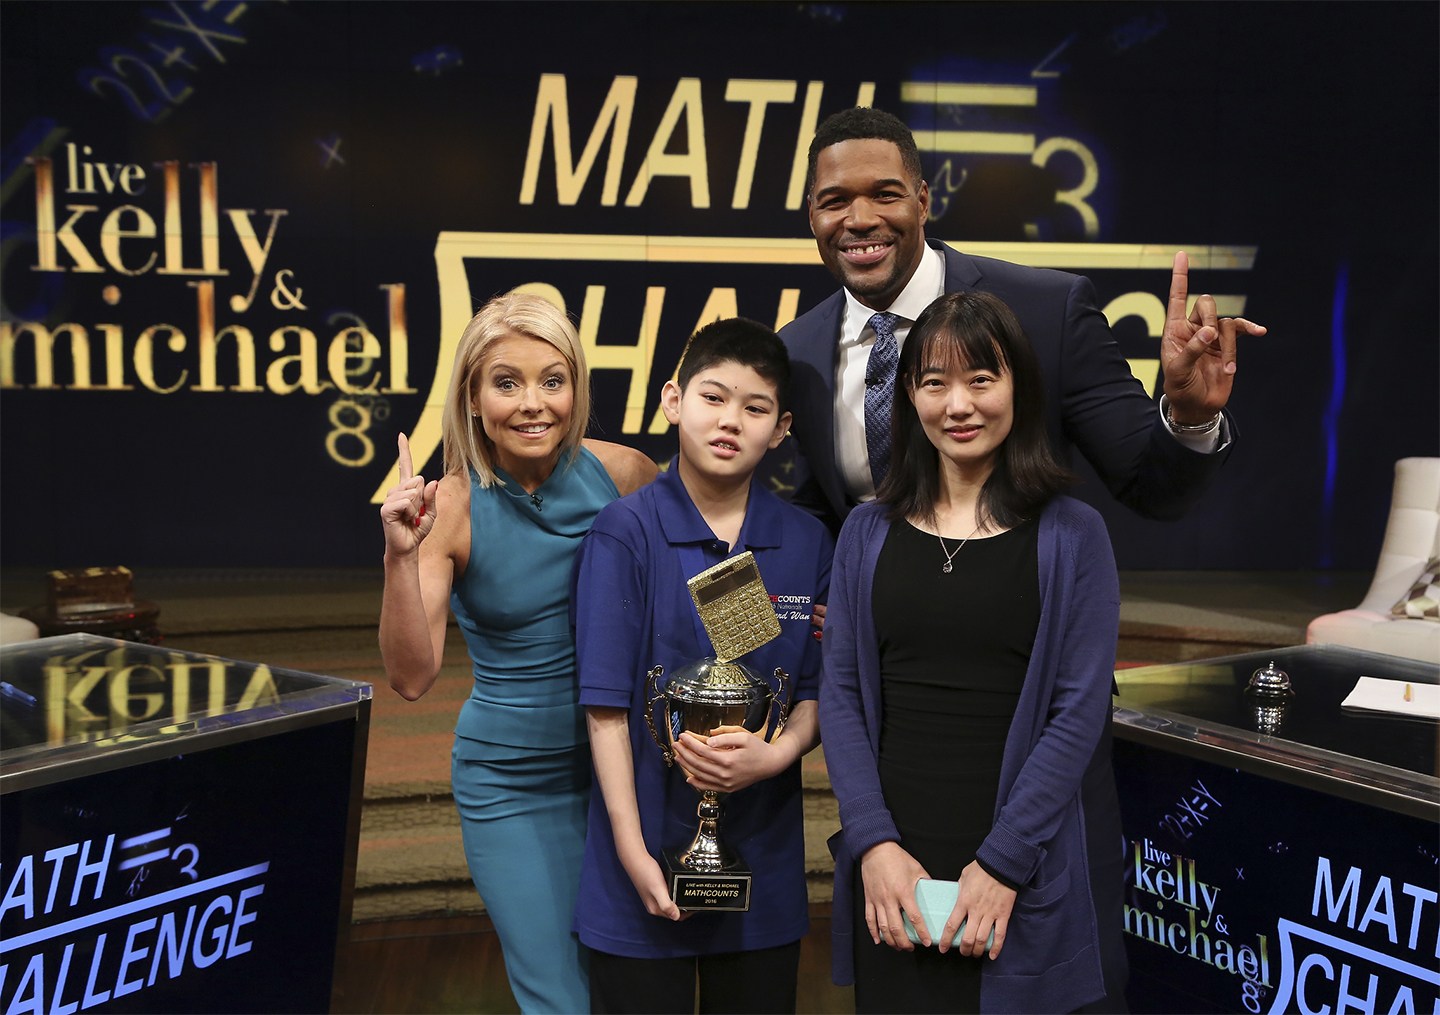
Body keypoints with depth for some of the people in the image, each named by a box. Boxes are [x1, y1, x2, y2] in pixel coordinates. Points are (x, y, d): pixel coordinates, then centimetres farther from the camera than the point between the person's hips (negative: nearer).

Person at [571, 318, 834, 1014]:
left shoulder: (806, 543, 2)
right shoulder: (625, 532, -9)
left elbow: (818, 692, 5)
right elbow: (607, 705, -10)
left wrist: (773, 754, -16)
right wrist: (633, 852, -12)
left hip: (762, 850, 3)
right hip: (649, 844, -3)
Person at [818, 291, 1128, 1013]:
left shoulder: (1071, 536, -2)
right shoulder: (868, 532, 5)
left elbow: (1080, 710, -7)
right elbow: (840, 693, 2)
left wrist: (1004, 861, -12)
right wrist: (874, 842, -8)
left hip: (1031, 876, -2)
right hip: (892, 870, 2)